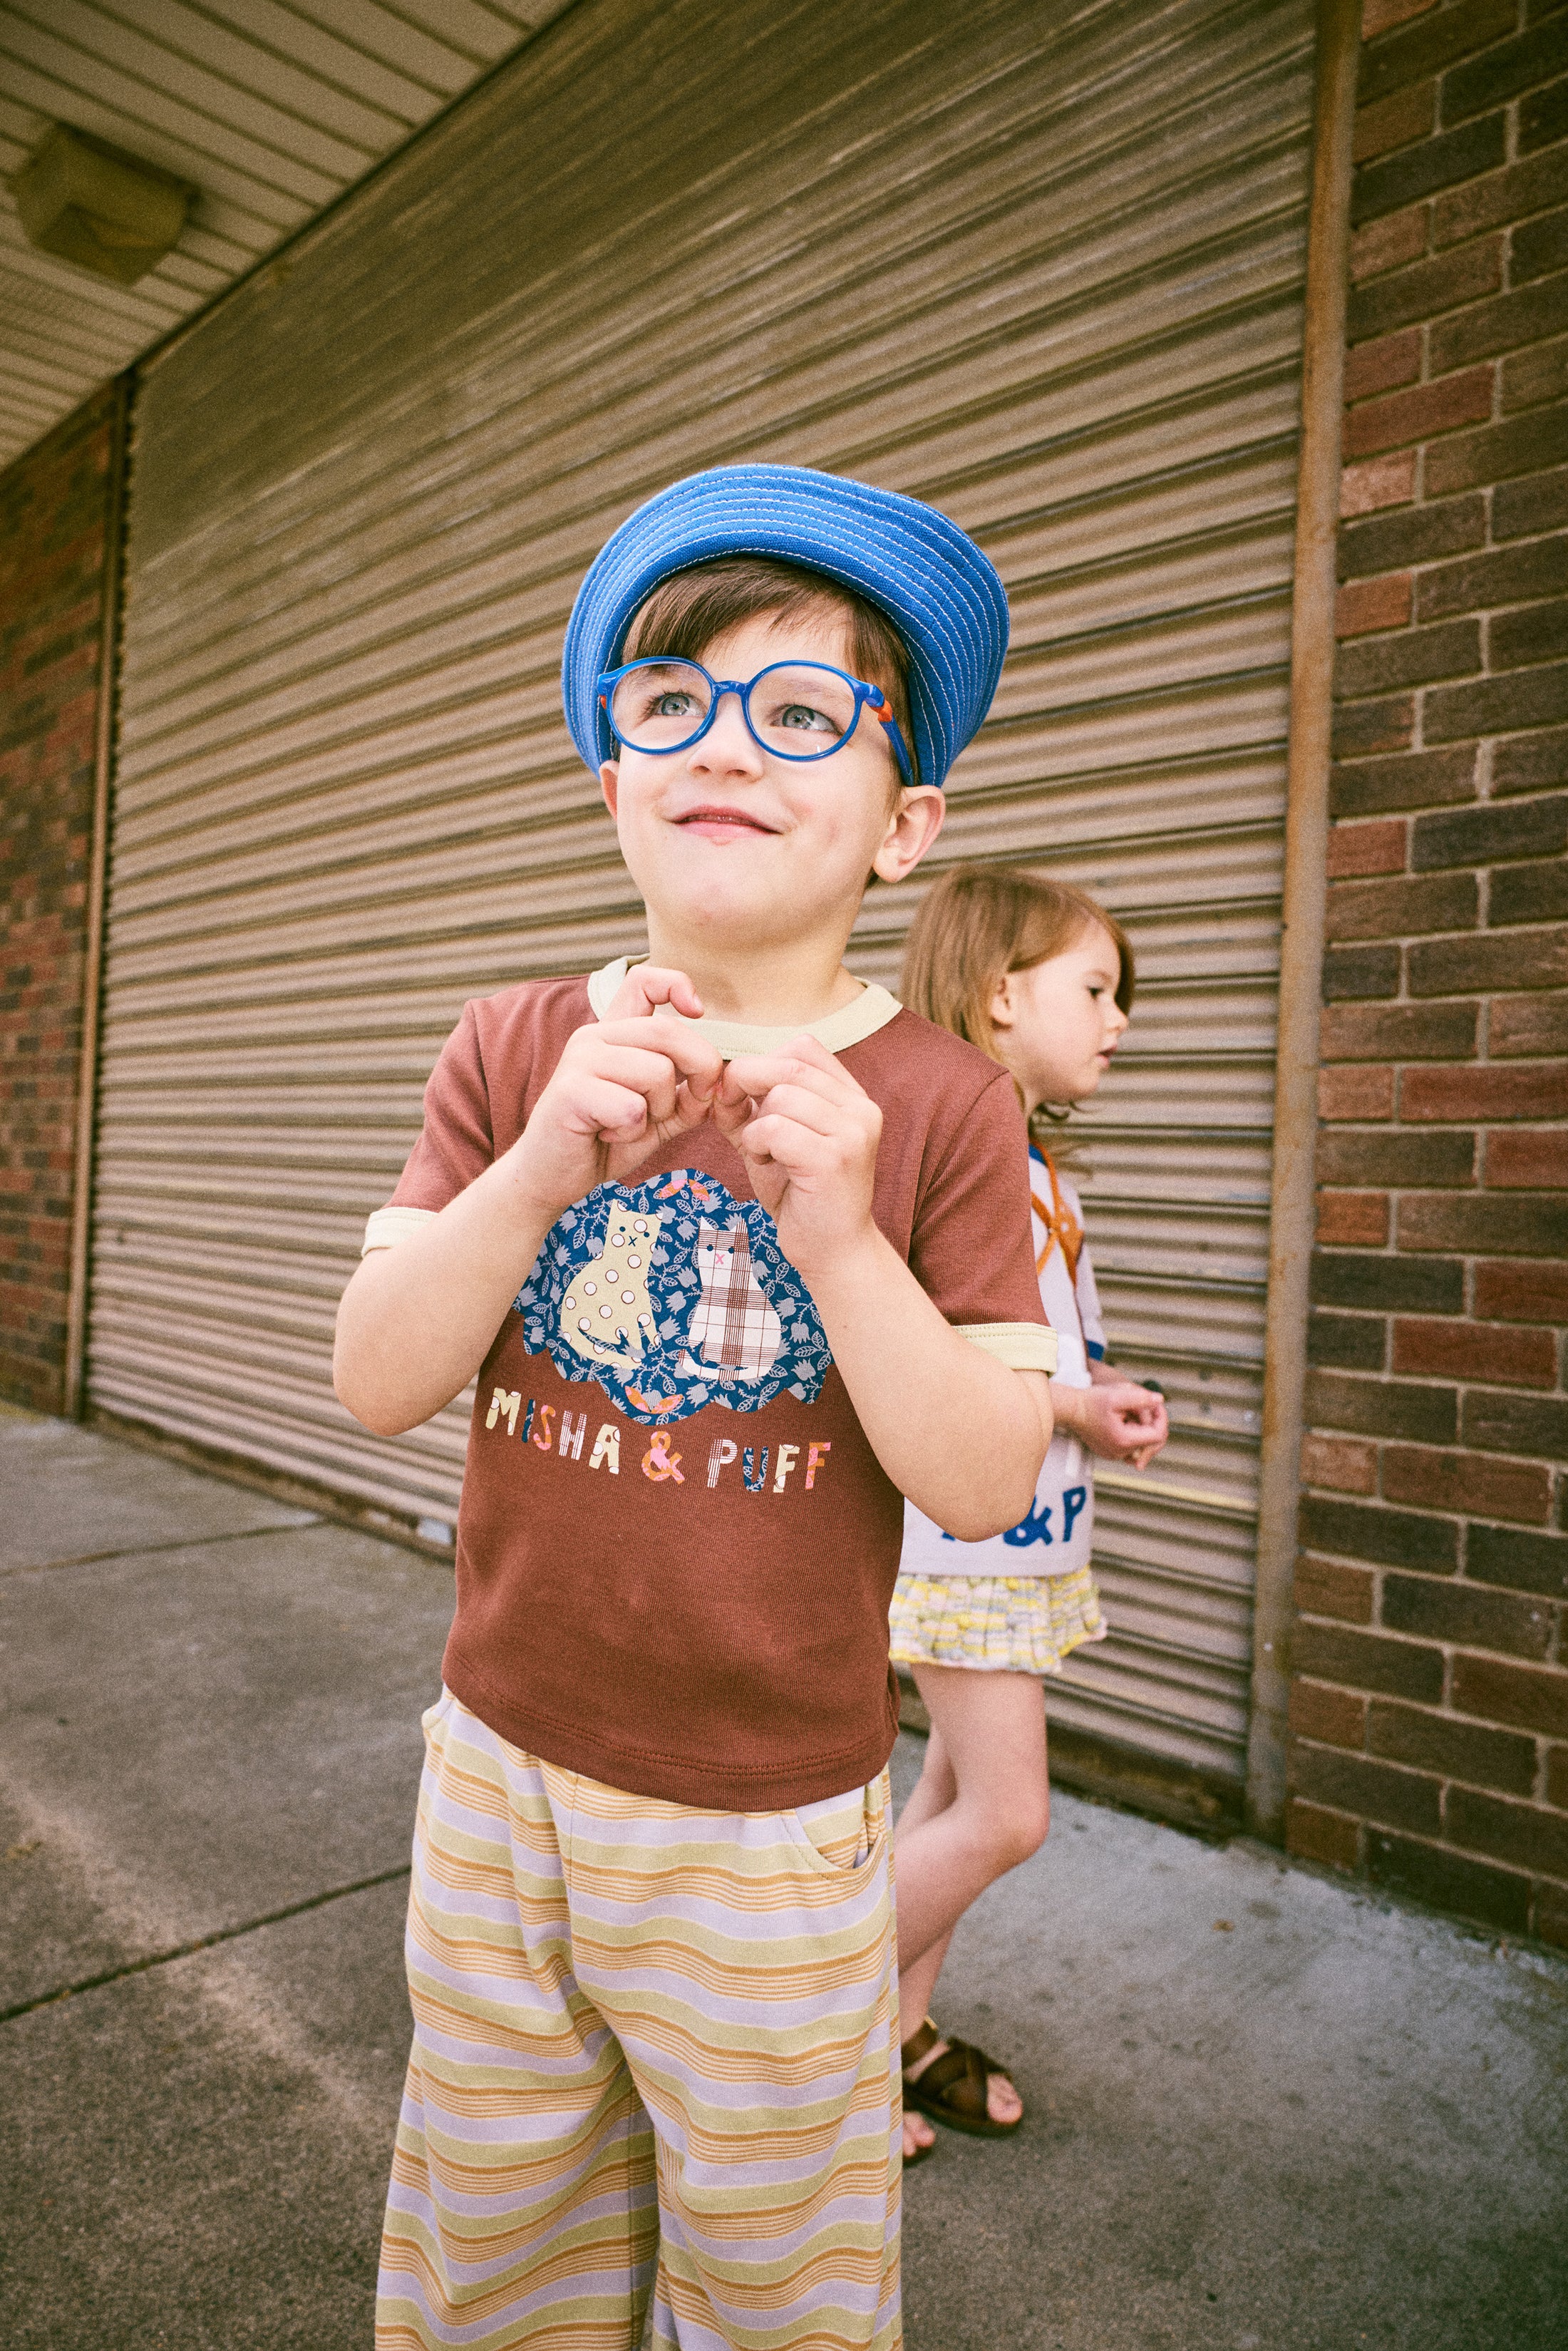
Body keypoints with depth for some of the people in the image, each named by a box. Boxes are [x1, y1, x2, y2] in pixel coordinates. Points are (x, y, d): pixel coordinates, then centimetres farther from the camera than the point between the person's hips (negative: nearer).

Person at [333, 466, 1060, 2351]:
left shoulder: (941, 1104, -12)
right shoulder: (518, 1048, -5)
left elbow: (985, 1487, -15)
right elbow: (377, 1385, -10)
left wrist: (838, 1233, -29)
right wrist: (544, 1160, -26)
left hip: (772, 1830, -2)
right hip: (501, 1774, 3)